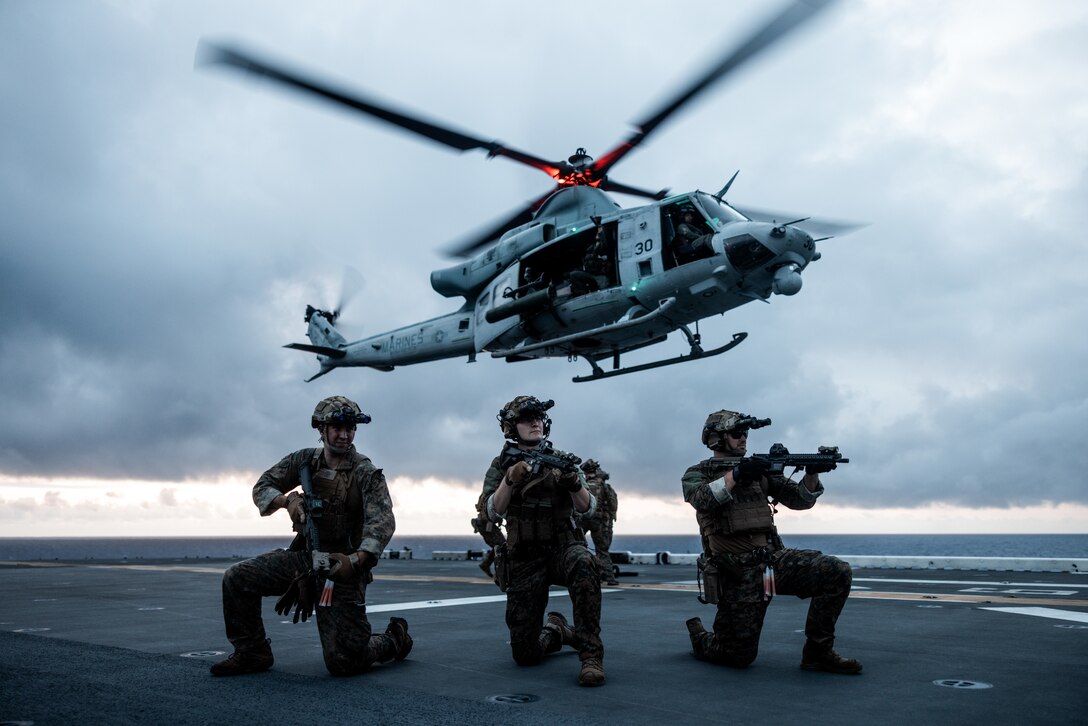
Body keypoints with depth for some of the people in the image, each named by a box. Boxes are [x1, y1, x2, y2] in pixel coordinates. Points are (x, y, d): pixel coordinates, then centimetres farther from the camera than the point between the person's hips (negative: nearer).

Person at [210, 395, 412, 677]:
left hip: (342, 567, -5)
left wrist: (357, 559, -41)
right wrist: (288, 500, -17)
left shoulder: (367, 473, -13)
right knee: (236, 579, -8)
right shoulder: (305, 460, 2)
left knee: (343, 663, -7)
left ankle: (394, 638, 24)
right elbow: (262, 487, 5)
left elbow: (382, 521, -24)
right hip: (304, 557, 5)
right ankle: (252, 653, 10)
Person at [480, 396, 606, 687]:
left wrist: (573, 480, -22)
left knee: (583, 564, -39)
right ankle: (555, 632, 33)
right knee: (525, 655, -2)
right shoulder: (501, 465, 6)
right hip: (524, 561, 1)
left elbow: (587, 510, -2)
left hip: (563, 547, -1)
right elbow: (494, 513, -9)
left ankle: (590, 652, -29)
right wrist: (511, 478, -25)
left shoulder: (561, 461, 6)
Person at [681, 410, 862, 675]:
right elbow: (703, 499, -20)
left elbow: (800, 499, 10)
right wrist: (735, 475, -28)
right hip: (737, 572, -4)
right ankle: (697, 633, 30)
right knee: (739, 657, -4)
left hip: (773, 559, 4)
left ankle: (817, 653, -3)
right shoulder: (697, 474, 3)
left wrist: (813, 472, -8)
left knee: (838, 573, -17)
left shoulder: (759, 470, 15)